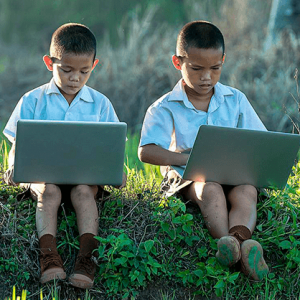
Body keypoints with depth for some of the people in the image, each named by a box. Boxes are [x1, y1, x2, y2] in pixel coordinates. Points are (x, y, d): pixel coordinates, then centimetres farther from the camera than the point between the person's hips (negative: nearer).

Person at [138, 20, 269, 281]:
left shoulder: (235, 100, 11)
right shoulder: (165, 108, 2)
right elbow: (146, 152, -11)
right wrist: (191, 159, -23)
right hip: (188, 177, -2)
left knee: (246, 191, -33)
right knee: (210, 190, -37)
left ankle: (239, 237, -62)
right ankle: (230, 243, -59)